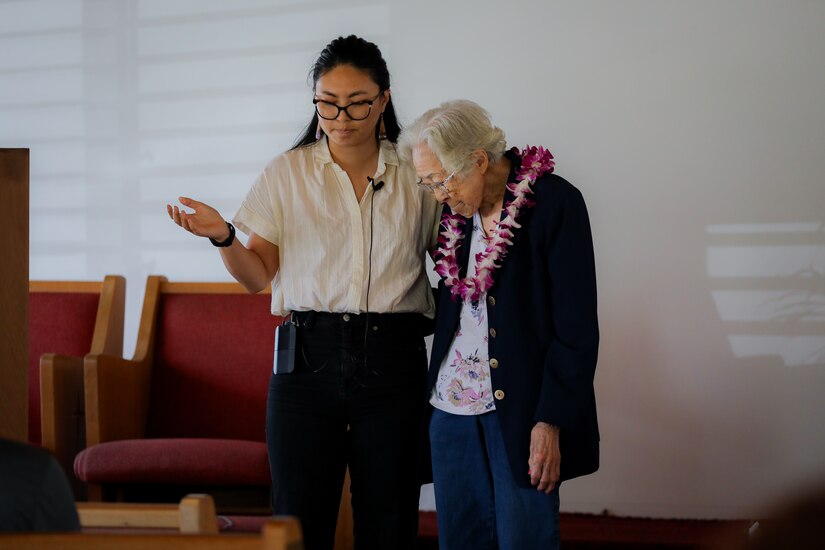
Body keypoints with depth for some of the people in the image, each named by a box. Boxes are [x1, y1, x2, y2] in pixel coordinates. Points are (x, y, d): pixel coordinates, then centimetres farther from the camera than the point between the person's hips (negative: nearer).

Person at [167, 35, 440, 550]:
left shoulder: (416, 176, 7)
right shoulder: (287, 174, 6)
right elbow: (258, 275, 7)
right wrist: (224, 238, -12)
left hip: (392, 358, 0)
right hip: (310, 357, 0)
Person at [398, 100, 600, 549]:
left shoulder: (554, 202, -11)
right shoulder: (455, 208, 7)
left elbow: (576, 327, -12)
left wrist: (552, 422, -15)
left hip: (522, 407, -6)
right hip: (452, 406, 6)